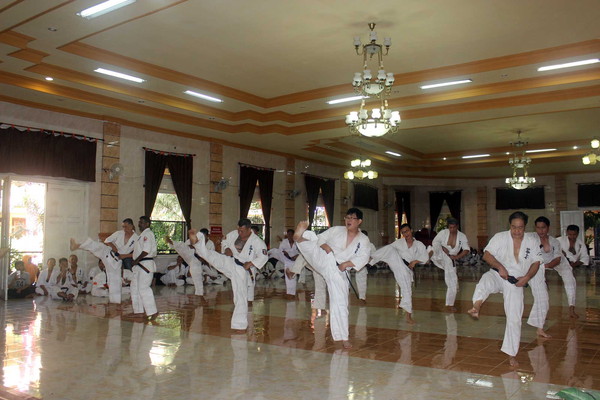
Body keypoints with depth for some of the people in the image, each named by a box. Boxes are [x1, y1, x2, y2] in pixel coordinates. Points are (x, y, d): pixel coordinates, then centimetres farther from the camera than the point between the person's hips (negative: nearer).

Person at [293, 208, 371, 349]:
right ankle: (300, 237, -57)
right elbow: (320, 239, 5)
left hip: (339, 271, 0)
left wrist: (346, 264, -18)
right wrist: (325, 246, -16)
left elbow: (363, 259, -6)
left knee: (340, 303, -3)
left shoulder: (364, 240, 7)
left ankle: (343, 337, 7)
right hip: (324, 261, 0)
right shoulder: (336, 230, 9)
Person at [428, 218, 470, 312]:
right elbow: (435, 242, -4)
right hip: (440, 256, -2)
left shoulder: (462, 236, -3)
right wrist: (441, 247, -23)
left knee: (453, 283, 4)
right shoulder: (443, 232, -8)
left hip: (450, 260, 2)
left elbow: (466, 249, -6)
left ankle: (449, 304, 18)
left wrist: (457, 257, -19)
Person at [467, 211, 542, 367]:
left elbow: (536, 262, 8)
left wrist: (527, 277, -9)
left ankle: (511, 354, 11)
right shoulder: (500, 237, -6)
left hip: (516, 282, 1)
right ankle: (476, 307, -61)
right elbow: (487, 255, -8)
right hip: (498, 275, -1)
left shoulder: (531, 242, 2)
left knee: (514, 319, -1)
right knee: (485, 281, -39)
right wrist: (500, 267, -24)